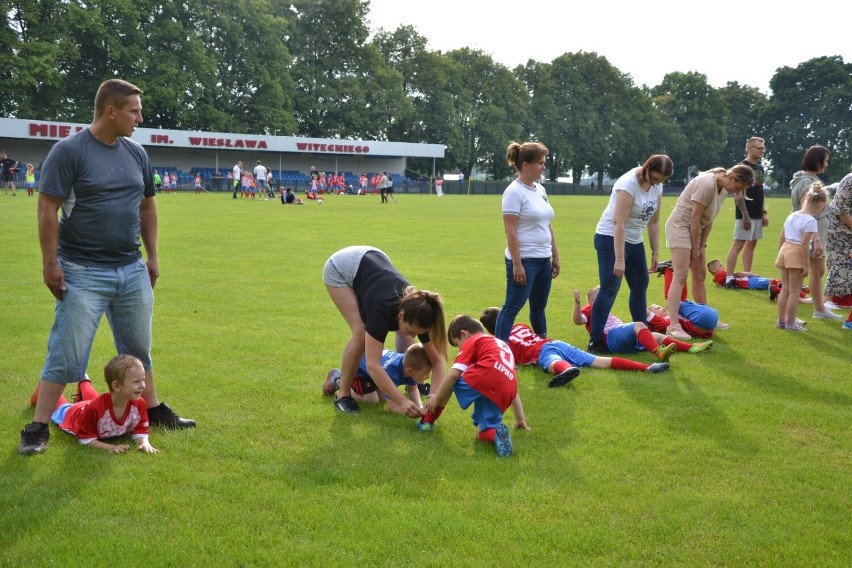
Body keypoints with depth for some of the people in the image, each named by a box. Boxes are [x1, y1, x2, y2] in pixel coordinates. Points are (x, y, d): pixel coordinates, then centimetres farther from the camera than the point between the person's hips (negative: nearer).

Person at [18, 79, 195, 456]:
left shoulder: (136, 153, 8)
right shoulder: (69, 151, -11)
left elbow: (147, 206, 17)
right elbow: (48, 209, -12)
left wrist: (152, 256, 14)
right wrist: (50, 264, -14)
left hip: (133, 271, 6)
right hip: (83, 273, -6)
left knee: (138, 348, 17)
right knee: (66, 355, -2)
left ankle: (153, 409, 31)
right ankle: (38, 428, 9)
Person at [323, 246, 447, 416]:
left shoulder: (417, 314, -26)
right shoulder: (383, 311, -41)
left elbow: (437, 360, -19)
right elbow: (373, 365, -45)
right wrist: (401, 402, -49)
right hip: (340, 268, -6)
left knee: (403, 331, -6)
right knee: (360, 332, -22)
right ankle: (343, 395, -7)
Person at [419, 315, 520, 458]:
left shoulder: (472, 341, 19)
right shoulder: (503, 345, 39)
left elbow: (454, 373, 6)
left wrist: (436, 397, 14)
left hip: (484, 378, -6)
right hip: (504, 395, 6)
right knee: (482, 433, 18)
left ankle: (427, 421, 23)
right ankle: (496, 434, -13)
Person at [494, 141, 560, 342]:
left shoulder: (540, 189, 12)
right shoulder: (514, 191, -12)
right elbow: (510, 231, -16)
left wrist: (555, 256, 17)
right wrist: (516, 264, -20)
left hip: (543, 260, 8)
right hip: (524, 260, -8)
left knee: (539, 306, 18)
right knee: (512, 307, -7)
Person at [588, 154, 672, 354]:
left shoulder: (657, 186, 2)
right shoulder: (629, 184, -23)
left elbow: (654, 221, 9)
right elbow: (618, 223, -28)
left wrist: (655, 252, 6)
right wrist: (619, 259, -31)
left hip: (635, 241, 9)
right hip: (612, 239, -9)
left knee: (641, 285, 15)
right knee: (609, 289, -14)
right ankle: (595, 341, -13)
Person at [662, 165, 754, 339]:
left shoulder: (723, 189, 5)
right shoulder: (707, 184, -24)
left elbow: (708, 220, 7)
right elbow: (695, 217, -22)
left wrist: (701, 246, 1)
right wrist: (695, 248, -15)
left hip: (694, 230, 10)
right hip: (680, 226, -10)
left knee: (700, 276, 15)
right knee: (680, 276, -17)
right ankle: (673, 326, -21)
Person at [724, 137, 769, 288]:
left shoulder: (760, 168, 15)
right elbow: (738, 194, -16)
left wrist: (764, 213, 14)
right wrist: (745, 216, -19)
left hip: (757, 214, 8)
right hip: (746, 215, -8)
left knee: (751, 244, 11)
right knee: (738, 244, -9)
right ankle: (729, 279, -8)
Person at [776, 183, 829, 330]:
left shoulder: (791, 216, 10)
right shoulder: (810, 221, -14)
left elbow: (782, 238, 13)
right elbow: (804, 244, -18)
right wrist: (806, 265, -14)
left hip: (784, 250, 7)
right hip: (797, 254, -7)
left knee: (785, 289, 16)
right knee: (794, 291, 3)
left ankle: (781, 321, 23)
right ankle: (790, 323, 9)